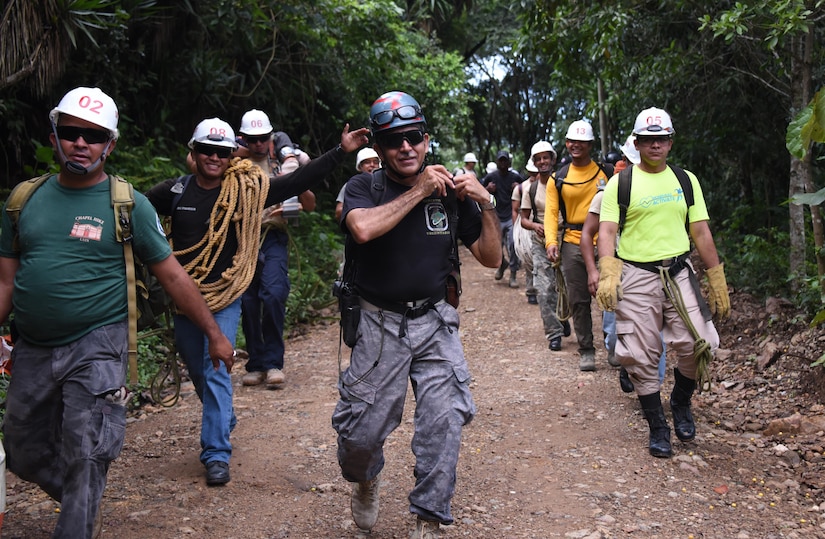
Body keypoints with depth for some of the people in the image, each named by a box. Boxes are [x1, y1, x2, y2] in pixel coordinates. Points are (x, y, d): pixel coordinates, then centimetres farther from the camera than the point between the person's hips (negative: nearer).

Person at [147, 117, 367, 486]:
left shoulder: (248, 189, -5)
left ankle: (216, 453, -5)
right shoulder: (176, 190, -1)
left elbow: (299, 181, -8)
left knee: (216, 370, -10)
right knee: (196, 369, 16)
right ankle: (223, 423, 41)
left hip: (225, 296, -3)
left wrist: (341, 152, -12)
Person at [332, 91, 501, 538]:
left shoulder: (450, 191, 3)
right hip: (380, 325, -2)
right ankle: (364, 481, 37)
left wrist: (486, 204, -10)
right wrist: (418, 191, -22)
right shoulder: (364, 188, -5)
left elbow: (491, 258, 4)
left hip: (434, 322, 2)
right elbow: (363, 228, -30)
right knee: (362, 431, 1)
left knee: (445, 421, -8)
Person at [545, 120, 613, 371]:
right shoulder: (559, 178, 8)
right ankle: (586, 350, 16)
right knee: (578, 301, 5)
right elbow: (551, 212, 5)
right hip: (572, 245, 2)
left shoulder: (607, 173, 5)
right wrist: (551, 241, -8)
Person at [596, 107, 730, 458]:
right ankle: (657, 429, 18)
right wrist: (608, 273, -22)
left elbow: (701, 232, 12)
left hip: (678, 272, 2)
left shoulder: (686, 180, 12)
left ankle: (681, 405, 21)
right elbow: (607, 231, -6)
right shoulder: (621, 183, 2)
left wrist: (717, 281, 9)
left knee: (695, 344, -9)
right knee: (642, 357, 0)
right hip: (635, 276, -2)